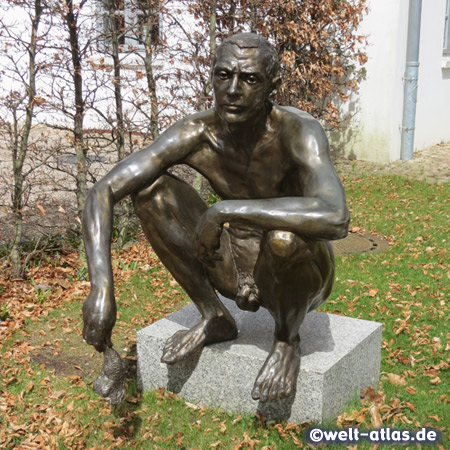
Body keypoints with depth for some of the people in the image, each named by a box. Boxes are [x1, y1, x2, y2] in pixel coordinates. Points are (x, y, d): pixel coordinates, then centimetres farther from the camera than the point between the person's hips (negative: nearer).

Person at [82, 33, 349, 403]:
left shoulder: (298, 132, -28)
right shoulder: (195, 135, -16)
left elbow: (335, 218, -47)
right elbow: (103, 192, -19)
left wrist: (224, 210, -41)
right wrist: (102, 287, -33)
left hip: (304, 276, -3)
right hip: (238, 272, 4)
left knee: (284, 237, -40)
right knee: (151, 190, -13)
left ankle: (288, 338, -5)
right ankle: (215, 318, 0)